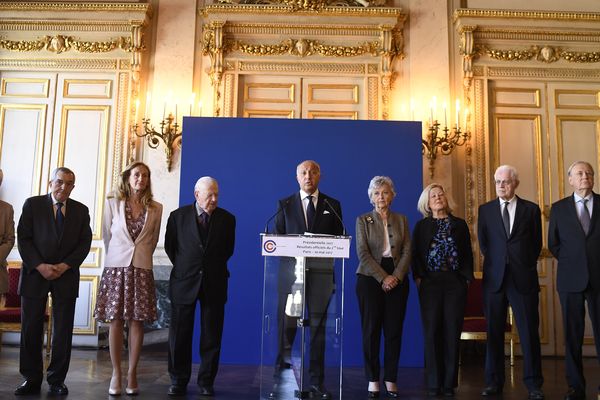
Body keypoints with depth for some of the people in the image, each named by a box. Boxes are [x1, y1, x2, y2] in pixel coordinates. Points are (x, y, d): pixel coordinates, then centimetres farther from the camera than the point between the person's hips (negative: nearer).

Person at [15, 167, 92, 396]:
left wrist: (65, 266, -8)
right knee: (30, 329, 3)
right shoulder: (32, 204, 4)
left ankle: (57, 381, 11)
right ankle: (31, 379, 15)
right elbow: (23, 238, -2)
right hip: (35, 273, -1)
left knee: (63, 331, 2)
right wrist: (40, 266, -12)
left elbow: (85, 242, 5)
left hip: (66, 276, 1)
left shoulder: (81, 210, 9)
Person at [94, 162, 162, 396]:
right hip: (116, 266, -1)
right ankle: (116, 373, 11)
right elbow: (107, 235, 12)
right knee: (115, 321, 1)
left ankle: (132, 374, 10)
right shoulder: (112, 203, 4)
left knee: (137, 321, 2)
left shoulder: (155, 208, 6)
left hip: (142, 269, 1)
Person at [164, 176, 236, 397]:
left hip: (214, 283, 1)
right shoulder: (178, 216, 0)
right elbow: (170, 247, 9)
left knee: (211, 336, 5)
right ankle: (179, 382, 19)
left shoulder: (227, 218, 2)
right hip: (184, 282, 0)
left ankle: (206, 382, 17)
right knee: (179, 335, 5)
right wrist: (183, 267, 12)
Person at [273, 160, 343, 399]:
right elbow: (277, 237, 7)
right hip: (291, 272, 0)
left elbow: (339, 238, 9)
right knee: (286, 326, 1)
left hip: (321, 273, 1)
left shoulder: (332, 205, 10)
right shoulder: (285, 205, 9)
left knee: (318, 328, 5)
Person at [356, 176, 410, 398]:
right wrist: (383, 278, -13)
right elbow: (363, 253, -5)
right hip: (370, 278, -2)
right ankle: (373, 380, 9)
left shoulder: (401, 220, 12)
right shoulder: (363, 220, 5)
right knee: (371, 330, 0)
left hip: (397, 279, 2)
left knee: (394, 330, 2)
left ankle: (391, 380, 12)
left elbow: (407, 251, 4)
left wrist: (396, 276, -10)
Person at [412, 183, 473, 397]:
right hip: (430, 283, -1)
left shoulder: (459, 224, 13)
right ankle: (433, 383, 5)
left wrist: (466, 277, 1)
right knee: (432, 332, -2)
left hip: (455, 283, 1)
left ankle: (449, 382, 7)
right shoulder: (422, 225, 10)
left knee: (452, 332, 0)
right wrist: (419, 277, -5)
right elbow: (415, 253, 5)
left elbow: (468, 254, 11)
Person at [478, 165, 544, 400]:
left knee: (529, 331, 2)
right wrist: (495, 263, 8)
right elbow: (482, 242, 12)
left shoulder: (531, 209, 6)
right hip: (494, 277, 1)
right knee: (494, 332, 5)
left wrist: (526, 265, 7)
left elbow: (537, 242, 10)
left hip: (524, 278, -1)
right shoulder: (485, 209, 8)